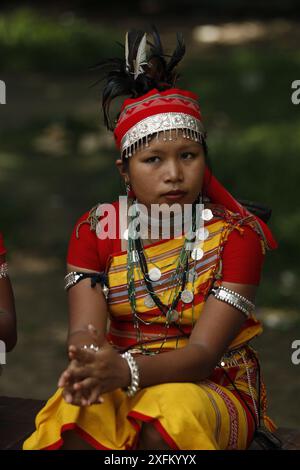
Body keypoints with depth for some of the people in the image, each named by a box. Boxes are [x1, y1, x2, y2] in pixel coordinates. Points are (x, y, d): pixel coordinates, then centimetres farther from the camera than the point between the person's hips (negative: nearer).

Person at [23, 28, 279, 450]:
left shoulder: (236, 234, -9)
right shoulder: (96, 229, 1)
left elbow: (204, 352, -18)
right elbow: (86, 326, -11)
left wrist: (126, 370, -39)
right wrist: (89, 362, -39)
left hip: (212, 389, -1)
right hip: (121, 385, 2)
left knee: (164, 420, -36)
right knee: (75, 416, -34)